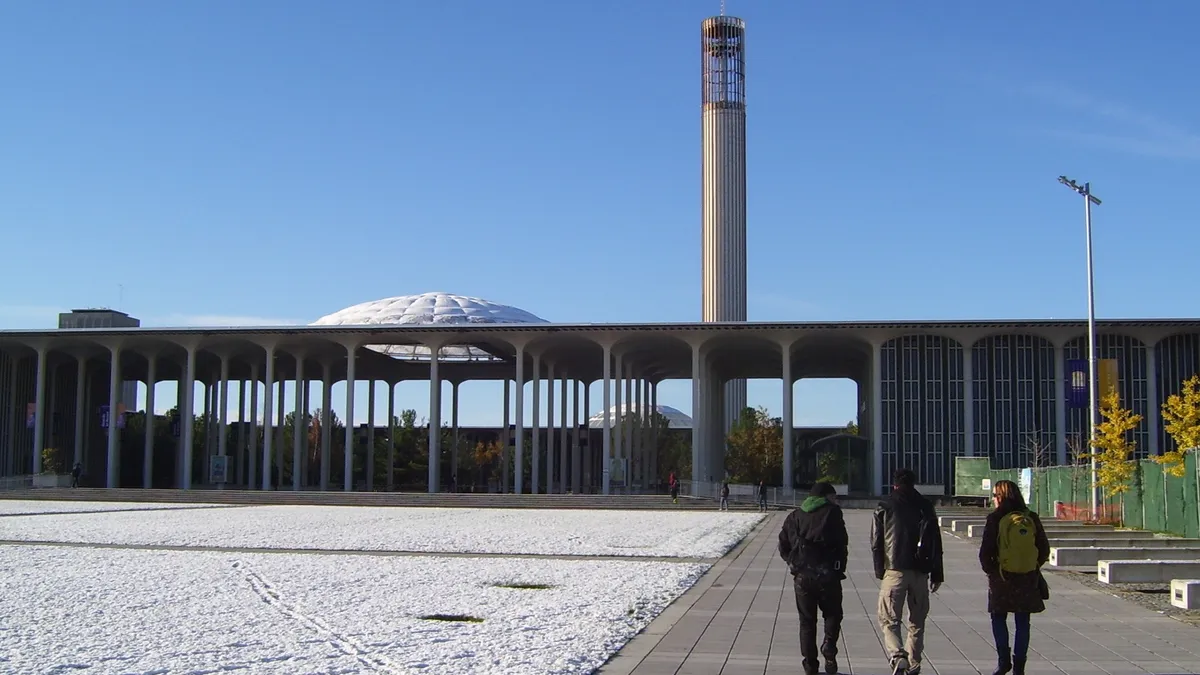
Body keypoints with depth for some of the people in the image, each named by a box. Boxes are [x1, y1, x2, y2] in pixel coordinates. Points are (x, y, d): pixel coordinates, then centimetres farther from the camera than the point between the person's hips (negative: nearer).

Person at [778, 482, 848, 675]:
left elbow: (783, 545, 8)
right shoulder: (832, 512, 0)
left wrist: (793, 563, 13)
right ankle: (829, 649, -8)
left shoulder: (795, 516, 11)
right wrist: (840, 568, 11)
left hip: (802, 576, 3)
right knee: (832, 615, 14)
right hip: (827, 574, -3)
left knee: (807, 620, 11)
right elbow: (842, 543, -1)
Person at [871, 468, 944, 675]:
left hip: (894, 571, -3)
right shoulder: (925, 507, 8)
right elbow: (936, 543, 7)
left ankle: (897, 657, -21)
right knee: (917, 621, 15)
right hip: (920, 572, 3)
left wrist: (880, 571, 10)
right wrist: (937, 574, 12)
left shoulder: (885, 507, 2)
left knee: (888, 619, 0)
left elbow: (876, 543, 1)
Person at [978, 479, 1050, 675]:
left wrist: (989, 570, 2)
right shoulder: (1031, 518, 2)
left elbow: (985, 551, -13)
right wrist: (1034, 568, 15)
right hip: (1028, 578, 3)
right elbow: (1044, 549, 5)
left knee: (998, 618, 11)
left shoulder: (995, 519, -10)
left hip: (1002, 577, -3)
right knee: (1022, 622, 9)